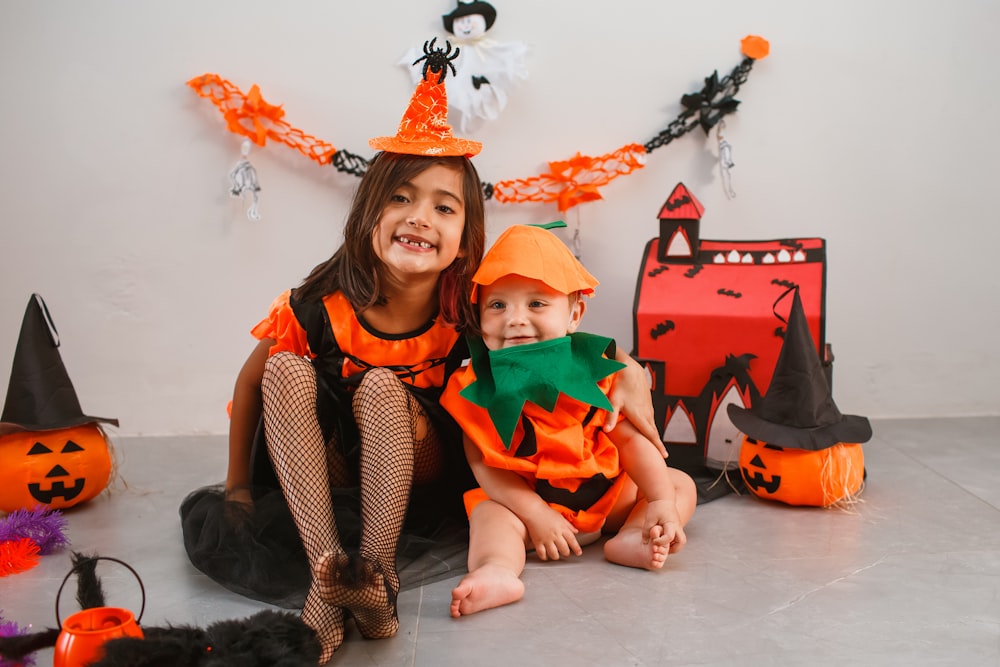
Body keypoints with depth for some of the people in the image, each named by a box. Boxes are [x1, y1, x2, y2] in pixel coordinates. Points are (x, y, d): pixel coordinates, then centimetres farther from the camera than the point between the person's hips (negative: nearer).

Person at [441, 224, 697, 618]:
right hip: (523, 500, -3)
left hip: (606, 495, 3)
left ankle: (632, 538, -27)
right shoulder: (476, 386, -11)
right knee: (488, 514, -29)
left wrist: (661, 502, -15)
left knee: (680, 485, -2)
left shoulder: (592, 370, -6)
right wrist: (536, 515, -25)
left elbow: (631, 438, -5)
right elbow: (483, 464, -15)